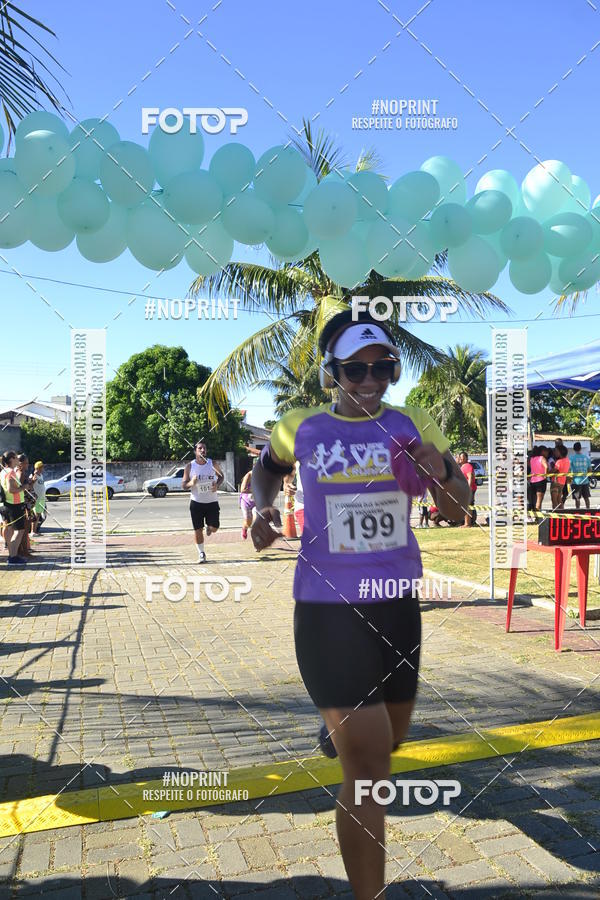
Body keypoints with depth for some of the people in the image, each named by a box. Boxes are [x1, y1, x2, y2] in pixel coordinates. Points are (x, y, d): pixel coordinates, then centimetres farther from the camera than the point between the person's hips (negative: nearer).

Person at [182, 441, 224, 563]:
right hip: (196, 502, -1)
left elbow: (221, 476, 14)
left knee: (214, 528, -3)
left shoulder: (212, 464, -2)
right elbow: (183, 485, -1)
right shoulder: (189, 466, -5)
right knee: (198, 530, 0)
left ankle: (209, 528, 34)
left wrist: (217, 484, -7)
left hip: (212, 502, 1)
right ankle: (201, 553, 16)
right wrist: (191, 483, -23)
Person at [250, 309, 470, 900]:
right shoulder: (302, 429, -5)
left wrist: (438, 475, -20)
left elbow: (459, 511, 0)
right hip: (328, 606, -4)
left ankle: (338, 724, 60)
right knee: (368, 771, -6)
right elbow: (267, 468, 17)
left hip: (398, 601, 4)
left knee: (389, 740, 25)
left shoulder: (412, 426, 0)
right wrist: (263, 507, -2)